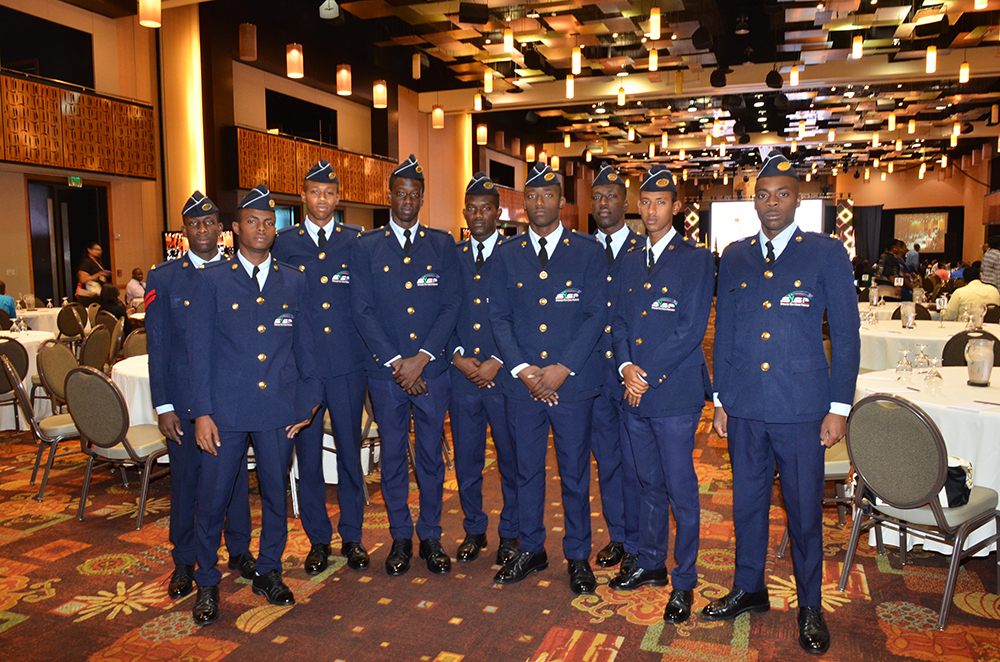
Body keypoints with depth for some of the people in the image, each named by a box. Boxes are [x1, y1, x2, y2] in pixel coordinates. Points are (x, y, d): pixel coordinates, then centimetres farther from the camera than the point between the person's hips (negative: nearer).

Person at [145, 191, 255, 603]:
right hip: (184, 398, 0)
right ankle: (185, 562, 27)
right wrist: (163, 406, -5)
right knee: (185, 478, 9)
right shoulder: (163, 278, 1)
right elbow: (157, 346, 0)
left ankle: (239, 550, 29)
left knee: (235, 473, 12)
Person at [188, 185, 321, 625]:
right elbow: (199, 350, -1)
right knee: (212, 499, 5)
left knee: (275, 494, 12)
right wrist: (201, 412, -5)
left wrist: (310, 399, 7)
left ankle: (268, 573, 32)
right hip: (226, 408, -2)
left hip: (280, 408, 2)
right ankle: (207, 584, 26)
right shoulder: (211, 279, 1)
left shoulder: (293, 281, 8)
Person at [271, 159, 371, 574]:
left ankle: (352, 537, 24)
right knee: (307, 455, 7)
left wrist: (370, 348, -1)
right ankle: (318, 540, 24)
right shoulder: (283, 243, 7)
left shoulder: (356, 241, 6)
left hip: (348, 363, 0)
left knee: (350, 451, 8)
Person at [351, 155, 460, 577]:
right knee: (393, 456, 10)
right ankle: (401, 537, 25)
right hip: (385, 371, 0)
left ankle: (431, 537, 24)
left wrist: (421, 358, -11)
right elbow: (361, 310, -2)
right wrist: (395, 361, -11)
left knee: (431, 455, 9)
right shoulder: (366, 246, 5)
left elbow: (451, 305, -1)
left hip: (432, 369, 0)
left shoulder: (442, 245, 6)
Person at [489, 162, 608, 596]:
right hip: (521, 381, 2)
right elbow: (499, 316, 5)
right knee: (527, 469, 12)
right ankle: (530, 550, 29)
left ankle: (578, 557, 25)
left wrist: (562, 369, -13)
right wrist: (522, 369, -8)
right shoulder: (506, 255, 9)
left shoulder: (589, 251, 2)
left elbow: (596, 316, -4)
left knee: (574, 472, 8)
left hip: (573, 381, -2)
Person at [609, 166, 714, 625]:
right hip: (634, 394, 5)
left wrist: (648, 376, -13)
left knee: (681, 490, 2)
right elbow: (619, 320, 11)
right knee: (649, 485, 16)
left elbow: (692, 329, -10)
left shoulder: (697, 259, -3)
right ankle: (650, 565, 32)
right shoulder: (631, 261, 14)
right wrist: (626, 367, -6)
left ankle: (684, 583, 17)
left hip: (675, 393, -5)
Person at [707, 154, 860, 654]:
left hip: (802, 408, -3)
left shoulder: (827, 253, -1)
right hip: (744, 407, 3)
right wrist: (720, 398, 8)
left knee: (805, 509, 8)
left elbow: (846, 335, -2)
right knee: (747, 502, 14)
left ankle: (809, 606, 28)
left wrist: (840, 407, -5)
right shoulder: (735, 257, 8)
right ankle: (748, 589, 33)